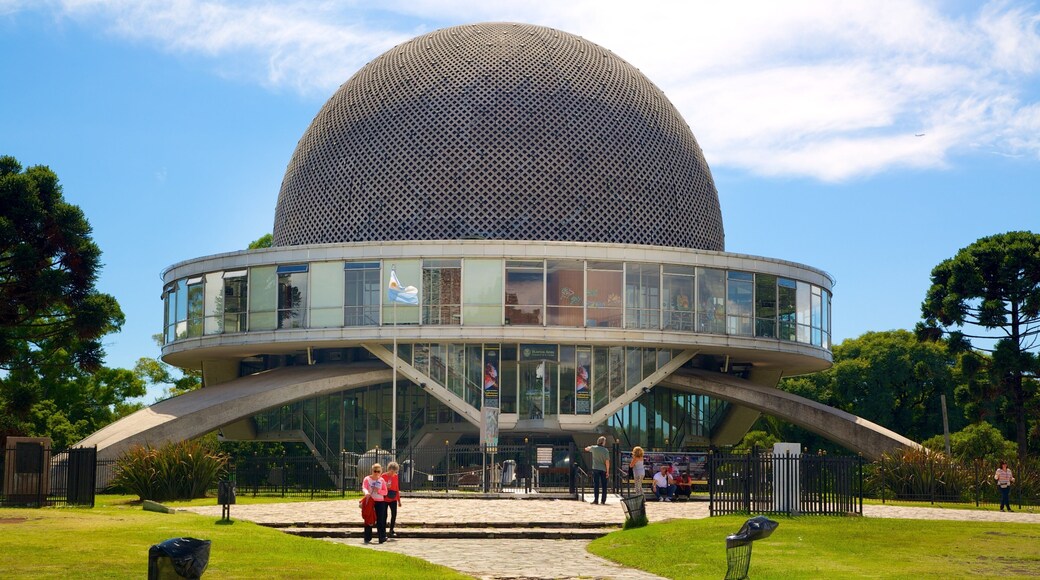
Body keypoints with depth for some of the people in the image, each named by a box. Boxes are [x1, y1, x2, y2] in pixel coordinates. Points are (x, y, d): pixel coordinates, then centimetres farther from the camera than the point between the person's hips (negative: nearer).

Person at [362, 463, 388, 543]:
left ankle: (382, 538, 1)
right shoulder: (367, 479, 0)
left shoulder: (381, 480, 7)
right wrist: (366, 492, -36)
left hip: (380, 501, 1)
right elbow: (363, 488, -14)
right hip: (370, 501, -1)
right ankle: (367, 539, 10)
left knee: (380, 520, -1)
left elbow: (385, 491, 5)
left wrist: (379, 491, -15)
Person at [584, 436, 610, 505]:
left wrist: (589, 447, 41)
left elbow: (586, 449, 19)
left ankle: (596, 500, -2)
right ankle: (603, 501, 5)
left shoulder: (594, 448, -2)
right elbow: (607, 461, -9)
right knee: (604, 485, 6)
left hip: (596, 469, 1)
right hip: (603, 470, -1)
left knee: (596, 485, 2)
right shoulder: (606, 450, -7)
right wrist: (608, 471, -5)